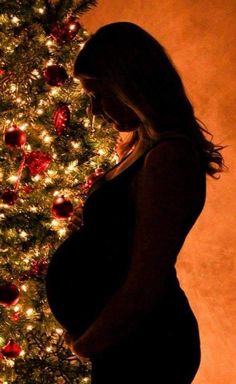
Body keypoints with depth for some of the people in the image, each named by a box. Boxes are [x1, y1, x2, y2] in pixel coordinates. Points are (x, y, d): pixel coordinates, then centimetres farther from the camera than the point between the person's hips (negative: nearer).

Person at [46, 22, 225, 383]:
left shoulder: (168, 157, -23)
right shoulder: (144, 146, 6)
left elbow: (143, 289, -25)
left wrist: (83, 345, -11)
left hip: (145, 351, -9)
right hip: (123, 341, 9)